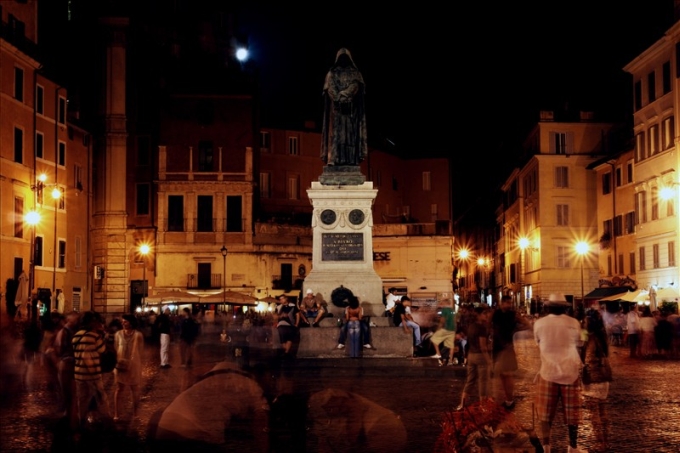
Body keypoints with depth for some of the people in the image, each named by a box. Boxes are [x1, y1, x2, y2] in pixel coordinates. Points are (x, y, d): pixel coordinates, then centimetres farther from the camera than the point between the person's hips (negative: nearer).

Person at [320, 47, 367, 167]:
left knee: (350, 132, -7)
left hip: (351, 108, 0)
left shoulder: (355, 73, 12)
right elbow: (330, 88, -2)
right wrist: (339, 99, -15)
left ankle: (351, 159, -16)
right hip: (336, 107, 0)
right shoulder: (332, 73, 12)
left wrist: (341, 96, -14)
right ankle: (334, 158, -15)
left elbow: (355, 86, -3)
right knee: (336, 132, -7)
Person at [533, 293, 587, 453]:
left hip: (548, 372, 0)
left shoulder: (539, 323, -2)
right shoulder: (574, 323, -2)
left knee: (546, 413, 8)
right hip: (570, 372, 1)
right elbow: (578, 345, 9)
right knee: (571, 412, 11)